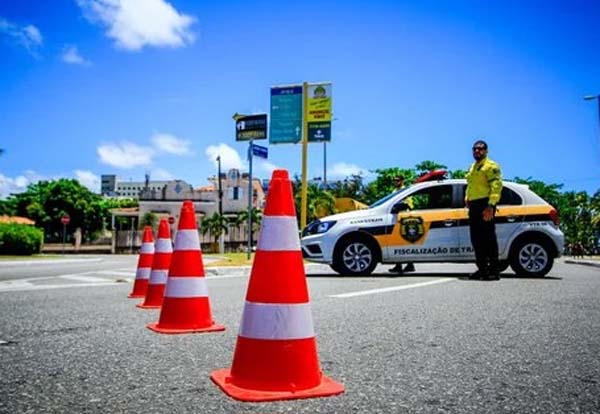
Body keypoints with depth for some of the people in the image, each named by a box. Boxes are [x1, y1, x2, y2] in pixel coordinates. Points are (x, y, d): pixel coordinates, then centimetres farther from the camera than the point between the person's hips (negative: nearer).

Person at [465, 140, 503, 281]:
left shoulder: (491, 166, -4)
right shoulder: (472, 167, 24)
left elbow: (497, 186, -15)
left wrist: (490, 206, -24)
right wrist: (467, 199, 15)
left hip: (485, 204, -9)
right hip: (473, 206, 9)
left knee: (488, 237, -9)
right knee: (476, 238, 9)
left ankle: (494, 271, -6)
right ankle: (482, 269, 16)